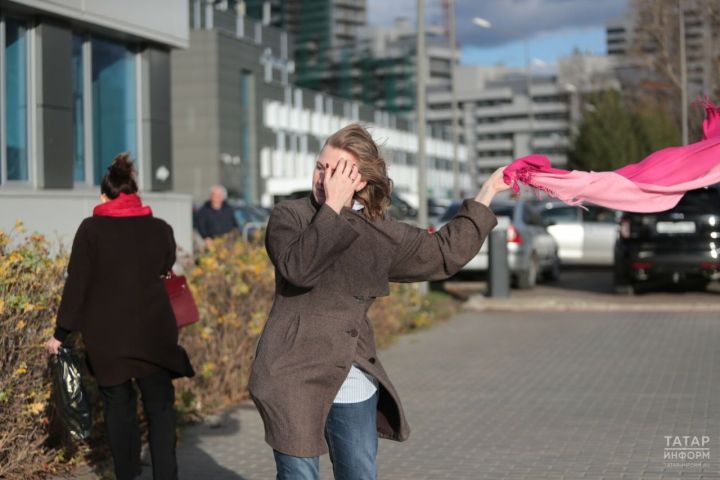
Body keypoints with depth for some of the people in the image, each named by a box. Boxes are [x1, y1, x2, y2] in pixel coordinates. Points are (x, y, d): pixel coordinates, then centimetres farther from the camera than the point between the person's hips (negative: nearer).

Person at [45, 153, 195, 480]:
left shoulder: (91, 229, -3)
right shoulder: (160, 229, 2)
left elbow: (76, 285, -4)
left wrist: (61, 333, 2)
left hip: (106, 337, -1)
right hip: (153, 333, 1)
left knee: (118, 408, 11)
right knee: (160, 409, 6)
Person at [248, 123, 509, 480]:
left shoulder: (382, 235, 7)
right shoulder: (288, 216, -3)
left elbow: (446, 251, 16)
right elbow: (298, 268, -22)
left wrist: (488, 192, 18)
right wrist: (332, 207, -18)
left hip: (355, 387, 4)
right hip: (294, 380, -4)